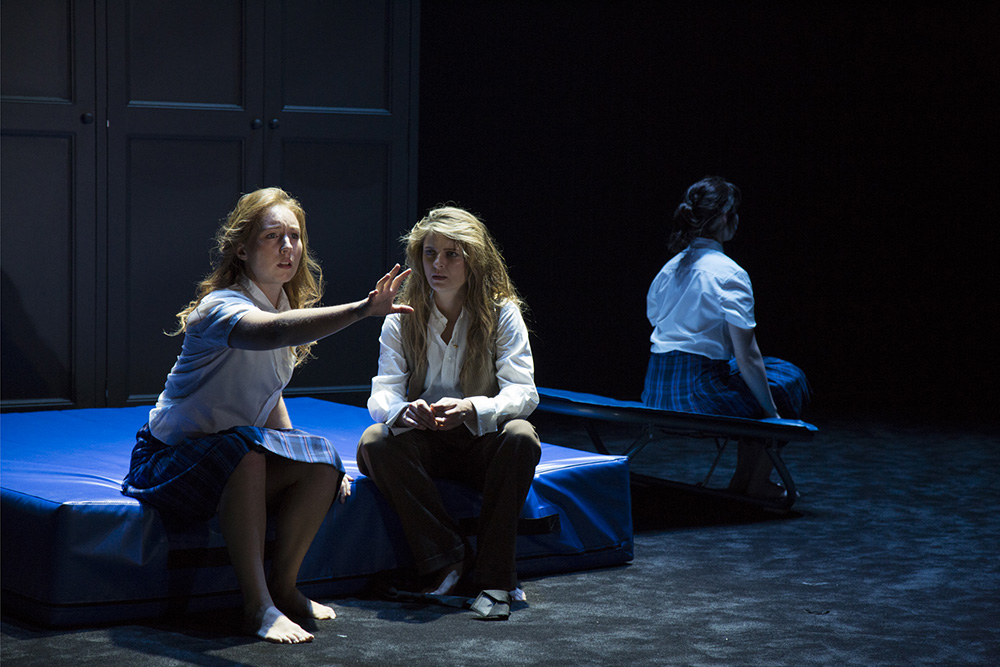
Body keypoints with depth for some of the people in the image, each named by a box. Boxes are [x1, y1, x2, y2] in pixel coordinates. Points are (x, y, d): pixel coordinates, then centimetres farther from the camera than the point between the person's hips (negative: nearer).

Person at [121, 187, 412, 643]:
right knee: (242, 449, -38)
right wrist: (360, 310, -61)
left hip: (244, 454, 7)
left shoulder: (287, 306, 4)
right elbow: (272, 332, -49)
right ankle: (256, 605, -32)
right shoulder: (223, 307, -24)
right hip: (168, 461, -7)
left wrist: (295, 451, 0)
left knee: (321, 462, -17)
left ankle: (283, 587, -4)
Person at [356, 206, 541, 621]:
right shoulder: (403, 317, 0)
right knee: (375, 443, -29)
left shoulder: (501, 312, -5)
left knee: (521, 438, -34)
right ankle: (449, 563, -24)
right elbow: (383, 392, -9)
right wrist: (403, 410, -36)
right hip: (423, 440, 2)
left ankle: (494, 578, -28)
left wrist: (471, 409, -39)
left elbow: (522, 391, -16)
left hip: (482, 442, -1)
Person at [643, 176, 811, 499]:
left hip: (656, 390, 8)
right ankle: (755, 482, 18)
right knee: (788, 379, 16)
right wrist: (772, 413, -7)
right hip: (700, 391, -8)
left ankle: (742, 480, 32)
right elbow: (747, 358, -17)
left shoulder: (670, 268, 9)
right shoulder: (729, 275, -15)